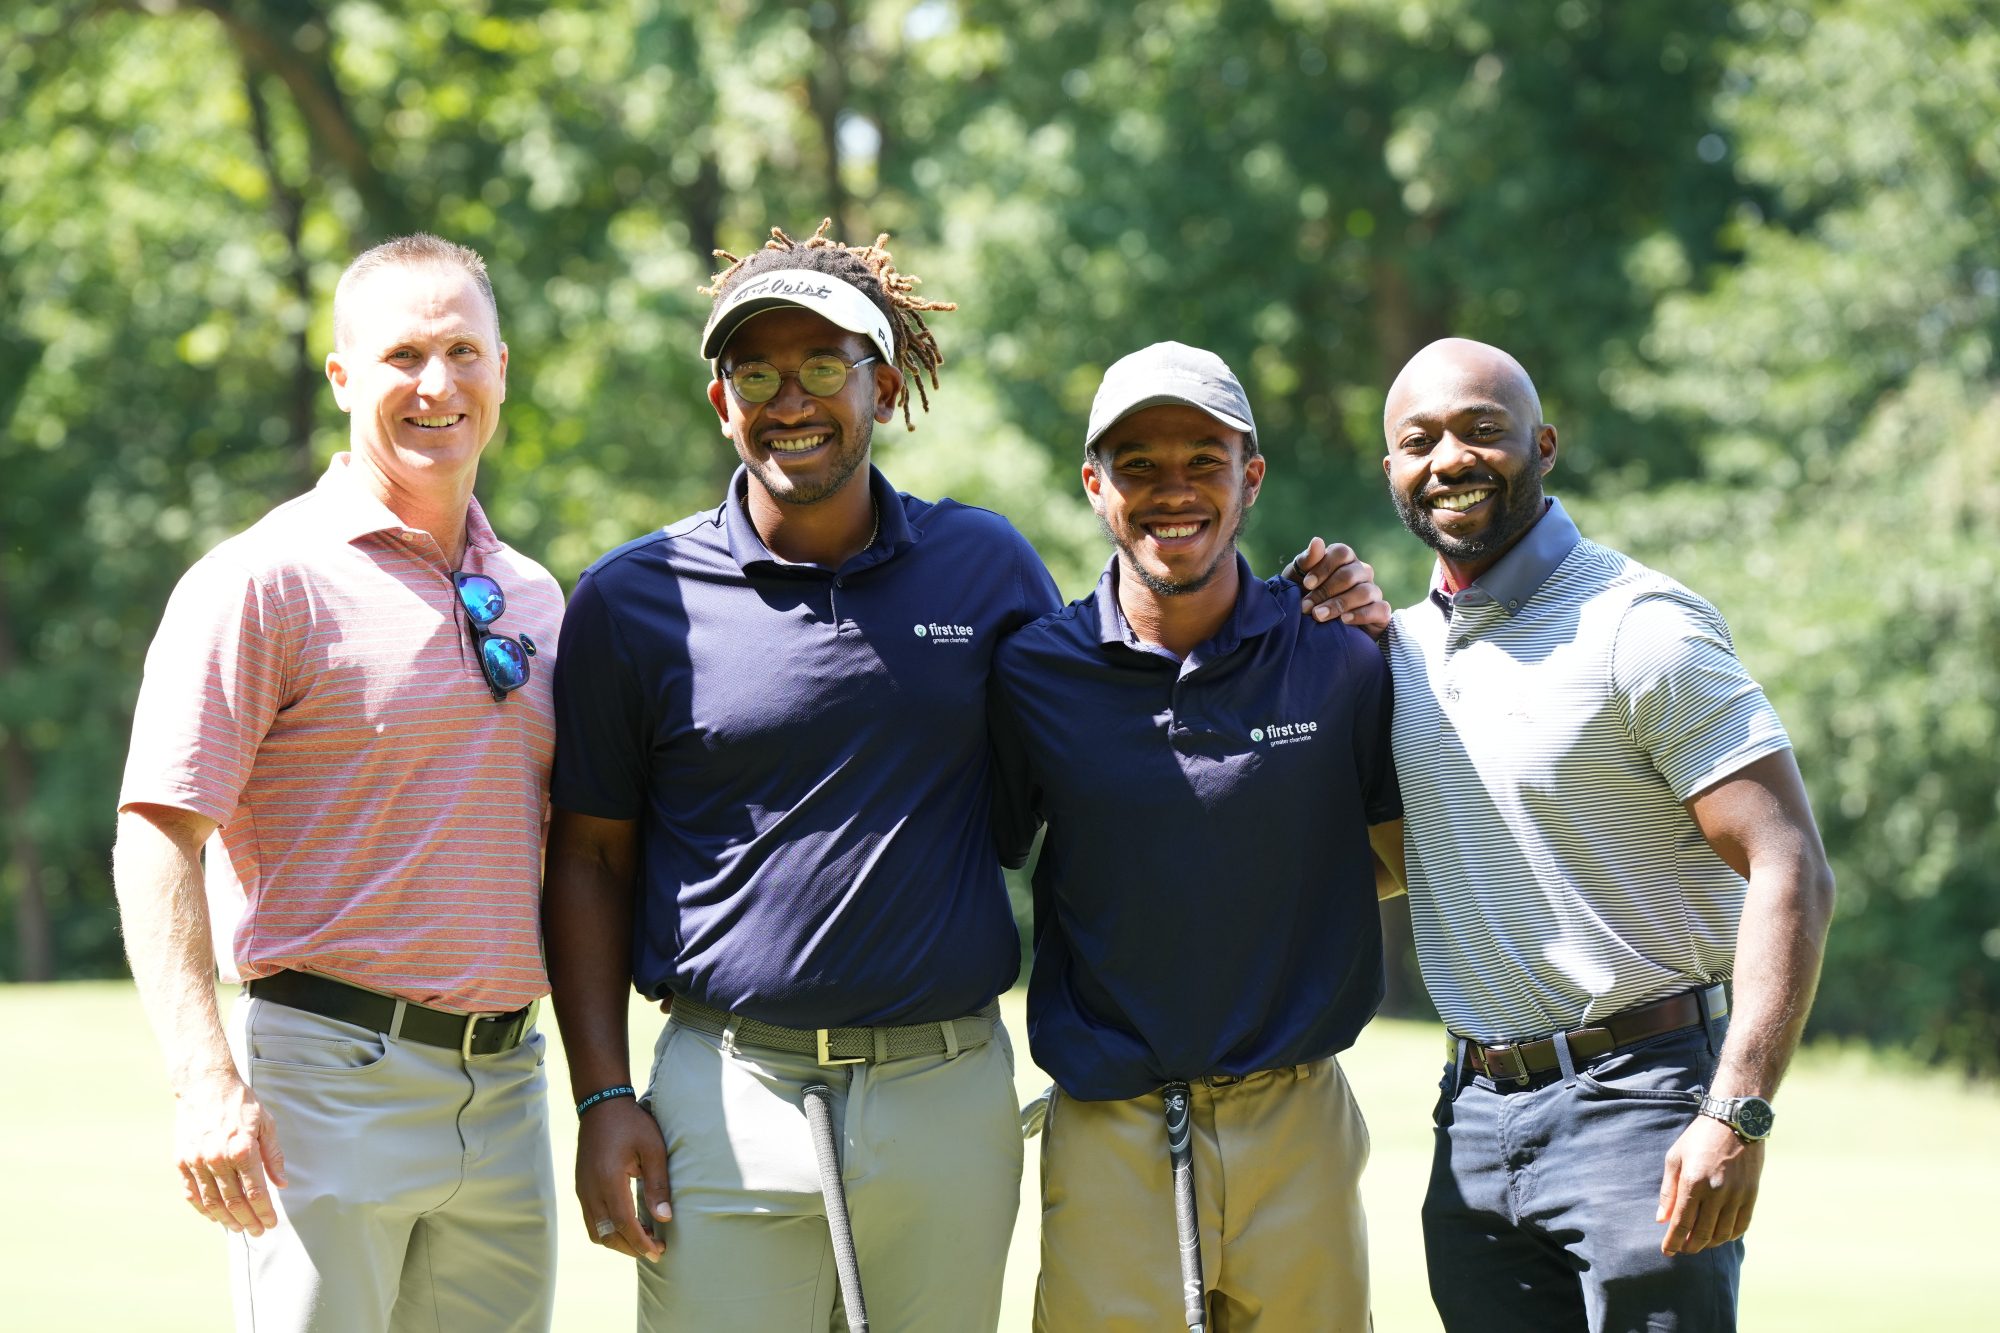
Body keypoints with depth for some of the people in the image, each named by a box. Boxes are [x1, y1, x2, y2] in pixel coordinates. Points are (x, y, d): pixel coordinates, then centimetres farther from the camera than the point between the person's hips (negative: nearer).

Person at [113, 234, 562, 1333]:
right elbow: (158, 838, -12)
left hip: (504, 1085, 6)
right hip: (331, 1077, -6)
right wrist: (207, 1083, -22)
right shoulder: (268, 581, -6)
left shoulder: (535, 599, 15)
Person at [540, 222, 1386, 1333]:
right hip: (730, 1095, -2)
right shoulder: (633, 600, 1)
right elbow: (590, 857, 5)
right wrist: (603, 1096, -3)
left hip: (951, 1092, 2)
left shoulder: (989, 567, 6)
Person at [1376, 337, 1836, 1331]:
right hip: (1474, 1118, 6)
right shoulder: (1404, 645, 12)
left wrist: (1737, 1116, -25)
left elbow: (1791, 873, -15)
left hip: (1639, 1095, -6)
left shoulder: (1639, 628, -10)